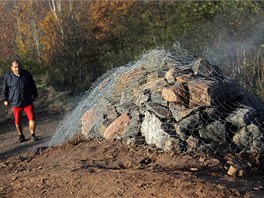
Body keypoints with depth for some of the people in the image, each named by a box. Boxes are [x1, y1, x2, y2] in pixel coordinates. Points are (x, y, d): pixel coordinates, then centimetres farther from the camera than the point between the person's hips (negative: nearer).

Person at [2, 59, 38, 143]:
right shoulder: (8, 76, -6)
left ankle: (32, 134, 12)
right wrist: (5, 99, 6)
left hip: (28, 101, 1)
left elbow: (32, 85, 11)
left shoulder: (27, 74, -3)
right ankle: (20, 135, 26)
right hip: (16, 103, -1)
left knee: (32, 118, -4)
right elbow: (5, 89, 6)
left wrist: (34, 95, 16)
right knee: (18, 121, 6)